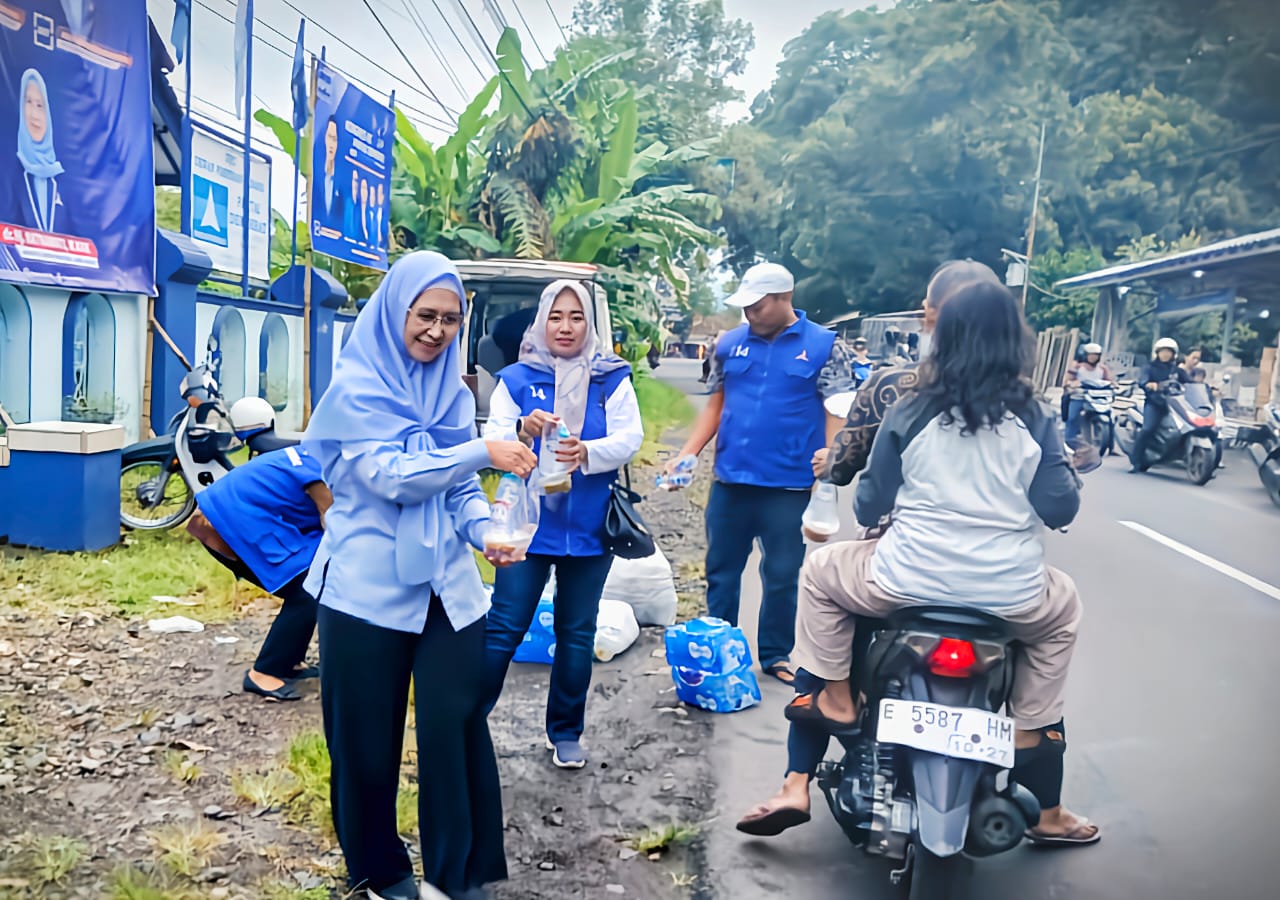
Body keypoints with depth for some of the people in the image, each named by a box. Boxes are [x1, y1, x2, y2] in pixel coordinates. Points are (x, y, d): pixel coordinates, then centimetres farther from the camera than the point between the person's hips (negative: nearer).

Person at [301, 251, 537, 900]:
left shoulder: (452, 390, 8)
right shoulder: (356, 387, -7)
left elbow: (460, 486, 10)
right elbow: (391, 477, -17)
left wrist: (485, 531, -9)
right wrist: (482, 451, -23)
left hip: (447, 583, 4)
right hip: (369, 585, -3)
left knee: (455, 724, 0)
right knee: (368, 737, 9)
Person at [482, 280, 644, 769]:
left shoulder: (613, 379, 3)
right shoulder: (517, 378, 2)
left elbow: (630, 438, -7)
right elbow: (492, 437, -5)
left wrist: (587, 451, -27)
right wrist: (521, 431, -27)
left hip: (589, 527, 2)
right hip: (527, 522, -1)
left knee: (578, 632, 12)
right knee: (505, 626, -3)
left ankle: (566, 733, 27)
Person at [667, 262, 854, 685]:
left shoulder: (823, 346, -2)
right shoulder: (730, 344, 6)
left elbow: (836, 415, -5)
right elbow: (715, 405, 11)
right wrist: (686, 455, 2)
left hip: (789, 486, -3)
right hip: (730, 481, 3)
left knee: (782, 576, 9)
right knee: (721, 570, 11)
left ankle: (776, 656, 24)